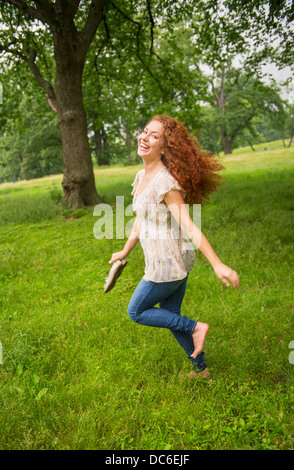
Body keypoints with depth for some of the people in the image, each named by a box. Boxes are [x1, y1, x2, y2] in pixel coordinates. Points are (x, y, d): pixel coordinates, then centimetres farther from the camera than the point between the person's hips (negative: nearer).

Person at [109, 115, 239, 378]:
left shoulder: (165, 182, -23)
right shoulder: (141, 177, 6)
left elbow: (188, 226, -27)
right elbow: (140, 220, 17)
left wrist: (217, 265, -30)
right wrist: (125, 252, 28)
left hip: (168, 263, -9)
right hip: (173, 261, 9)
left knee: (136, 312, 10)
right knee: (170, 317, 21)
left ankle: (194, 327, 12)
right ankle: (200, 368, 39)